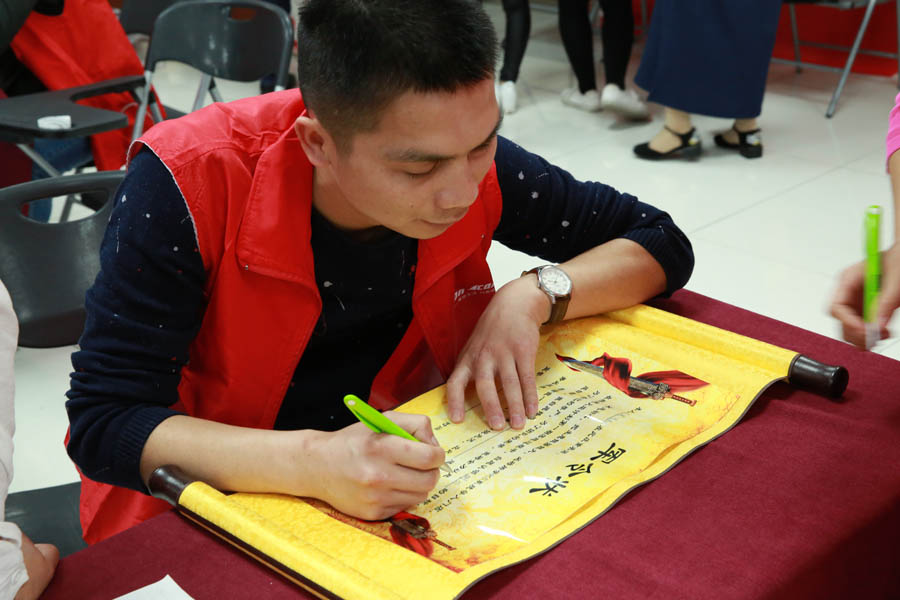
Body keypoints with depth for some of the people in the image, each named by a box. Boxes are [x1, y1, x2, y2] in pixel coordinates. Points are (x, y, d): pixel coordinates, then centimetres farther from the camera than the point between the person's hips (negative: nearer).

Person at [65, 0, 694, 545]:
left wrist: (533, 295, -19)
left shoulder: (472, 164, -13)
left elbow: (664, 243, -1)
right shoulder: (190, 184, -24)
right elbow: (101, 422, -24)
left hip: (401, 485, 3)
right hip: (215, 502, -2)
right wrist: (311, 463, -38)